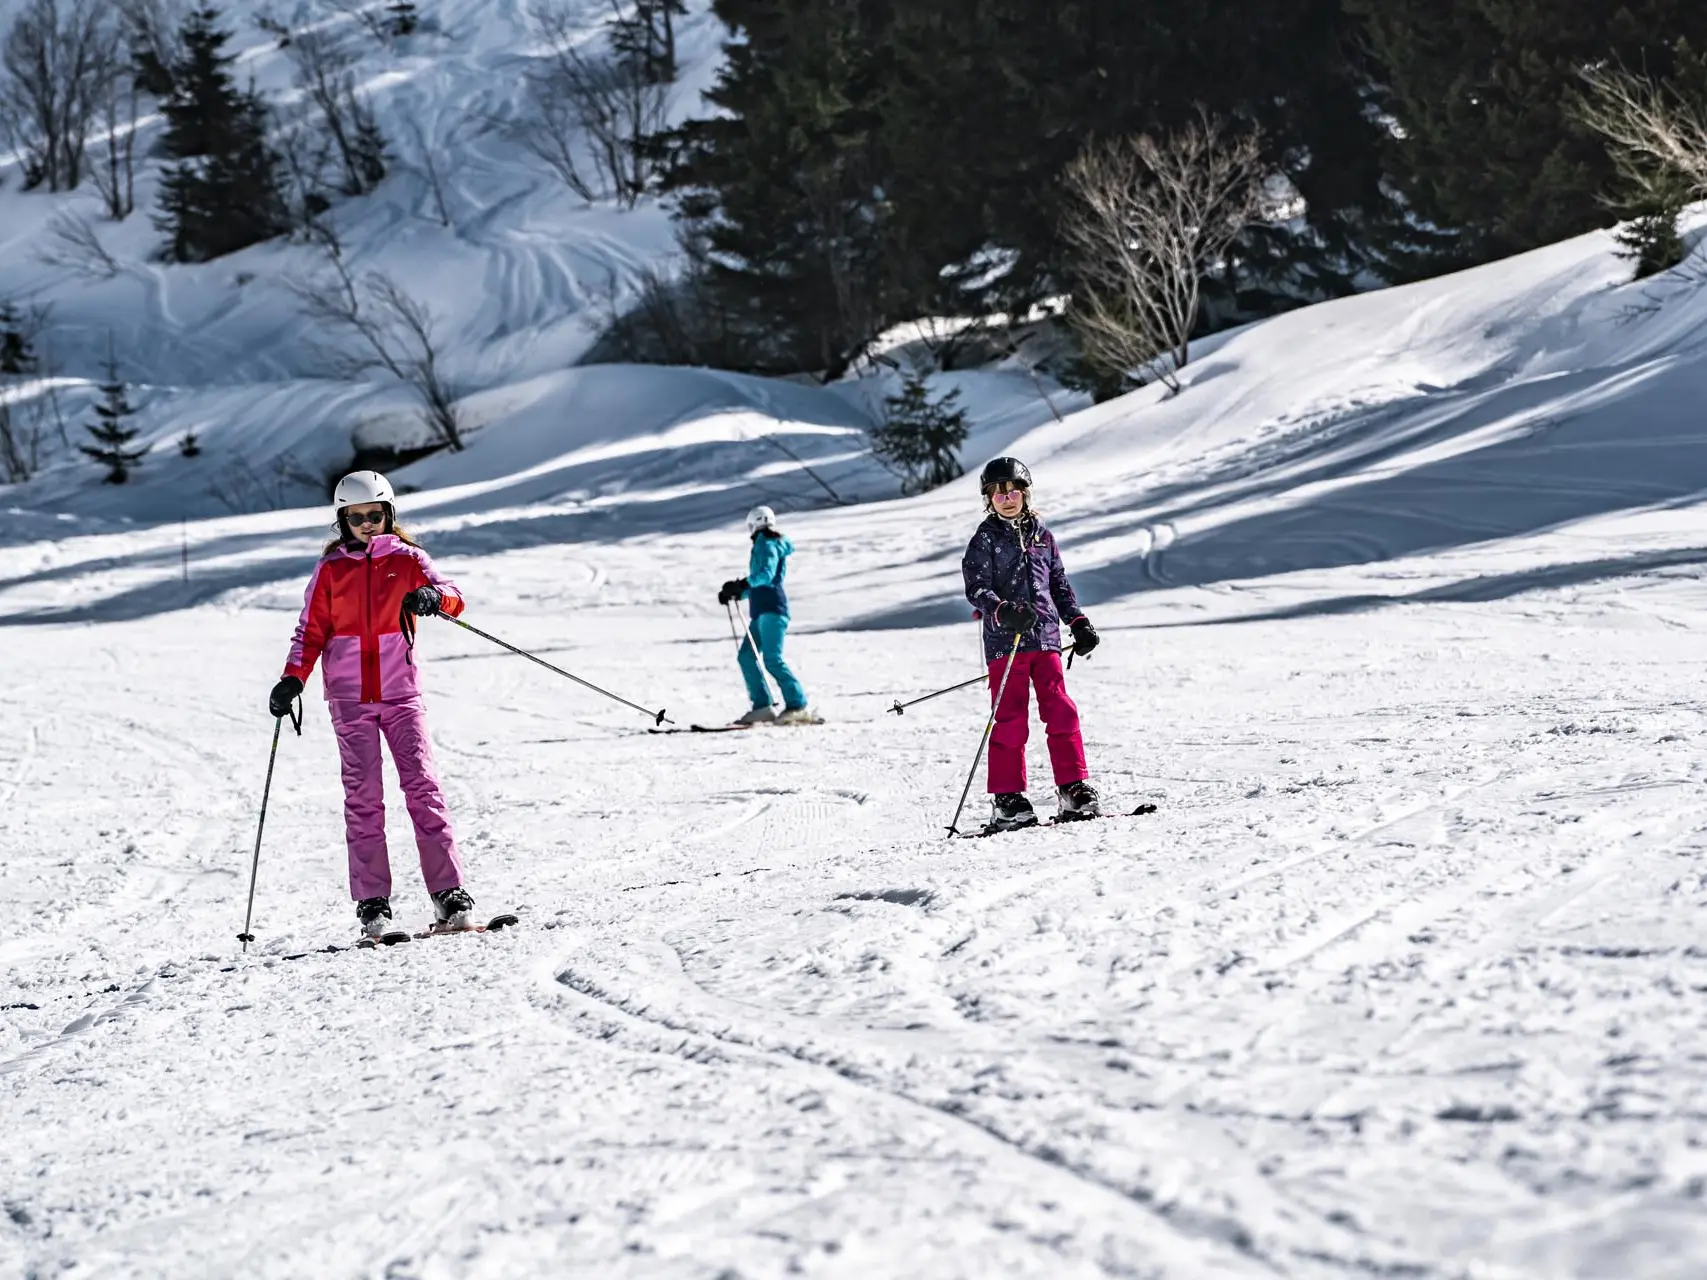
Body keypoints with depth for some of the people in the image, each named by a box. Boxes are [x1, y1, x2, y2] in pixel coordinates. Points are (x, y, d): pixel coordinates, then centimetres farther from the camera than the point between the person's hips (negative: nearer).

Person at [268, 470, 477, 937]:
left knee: (422, 787, -9)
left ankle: (450, 894, -11)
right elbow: (312, 632, 10)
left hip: (400, 692, -1)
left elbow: (453, 595, -7)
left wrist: (435, 596, -30)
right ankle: (372, 903, -7)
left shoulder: (408, 560, 8)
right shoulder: (331, 570, 10)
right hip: (349, 697, 1)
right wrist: (293, 680, -6)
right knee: (363, 796, -5)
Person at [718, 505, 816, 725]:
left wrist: (742, 584, -29)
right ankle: (763, 706, 1)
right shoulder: (766, 546, 25)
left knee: (772, 659, -17)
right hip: (762, 611, 10)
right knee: (746, 656, 5)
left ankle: (798, 706, -22)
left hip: (772, 610, -10)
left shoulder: (768, 545, -4)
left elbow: (766, 574, -22)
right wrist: (736, 593, 25)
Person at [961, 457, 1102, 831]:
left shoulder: (1040, 534, 14)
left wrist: (1077, 621, 14)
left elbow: (1060, 583, 21)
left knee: (1061, 711, -1)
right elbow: (977, 589, -8)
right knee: (1011, 719, -4)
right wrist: (1002, 611, -25)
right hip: (1005, 641, -4)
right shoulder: (985, 540, 0)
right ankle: (1007, 799, 1)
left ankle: (1073, 789, 4)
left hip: (1045, 637, 4)